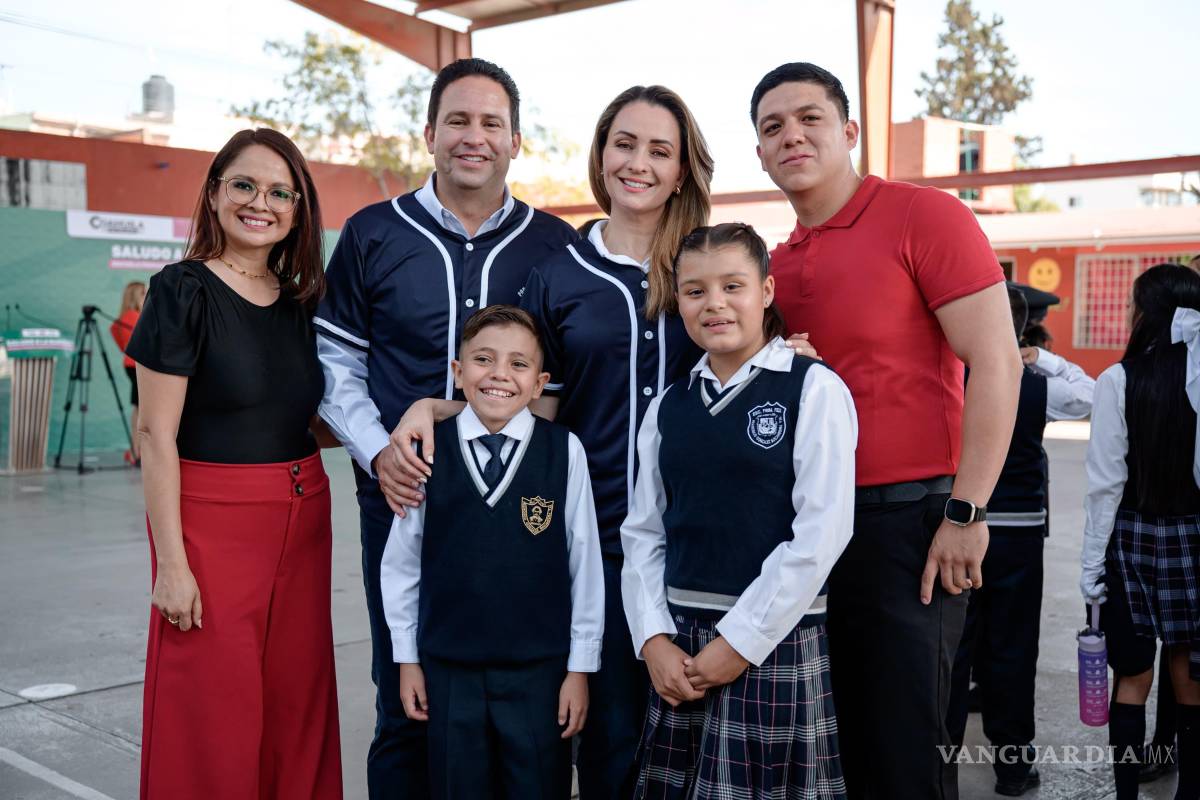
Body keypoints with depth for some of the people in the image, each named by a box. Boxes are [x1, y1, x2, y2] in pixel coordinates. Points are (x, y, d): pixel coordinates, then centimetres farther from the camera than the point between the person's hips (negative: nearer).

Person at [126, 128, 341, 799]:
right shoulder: (184, 290, -8)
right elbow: (157, 434, -11)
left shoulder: (300, 302, 9)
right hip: (213, 523, -6)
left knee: (295, 705, 12)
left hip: (301, 523, 6)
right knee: (214, 717, 3)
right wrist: (171, 562, -16)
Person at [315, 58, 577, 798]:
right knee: (406, 703, 9)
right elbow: (338, 363, 6)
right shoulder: (372, 235, 4)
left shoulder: (554, 246, 4)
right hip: (404, 496, 0)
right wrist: (377, 452, -9)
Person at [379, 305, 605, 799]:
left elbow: (585, 564, -4)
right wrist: (407, 658, 6)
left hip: (539, 666, -1)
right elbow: (401, 560, 3)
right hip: (448, 665, 1)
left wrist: (580, 666, 0)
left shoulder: (564, 452, -9)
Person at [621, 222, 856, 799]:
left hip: (776, 641, -4)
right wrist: (654, 639, -4)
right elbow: (642, 533, 8)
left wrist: (740, 642, -12)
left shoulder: (815, 390, -6)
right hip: (678, 647, 4)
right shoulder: (668, 406, 9)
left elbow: (822, 534, -12)